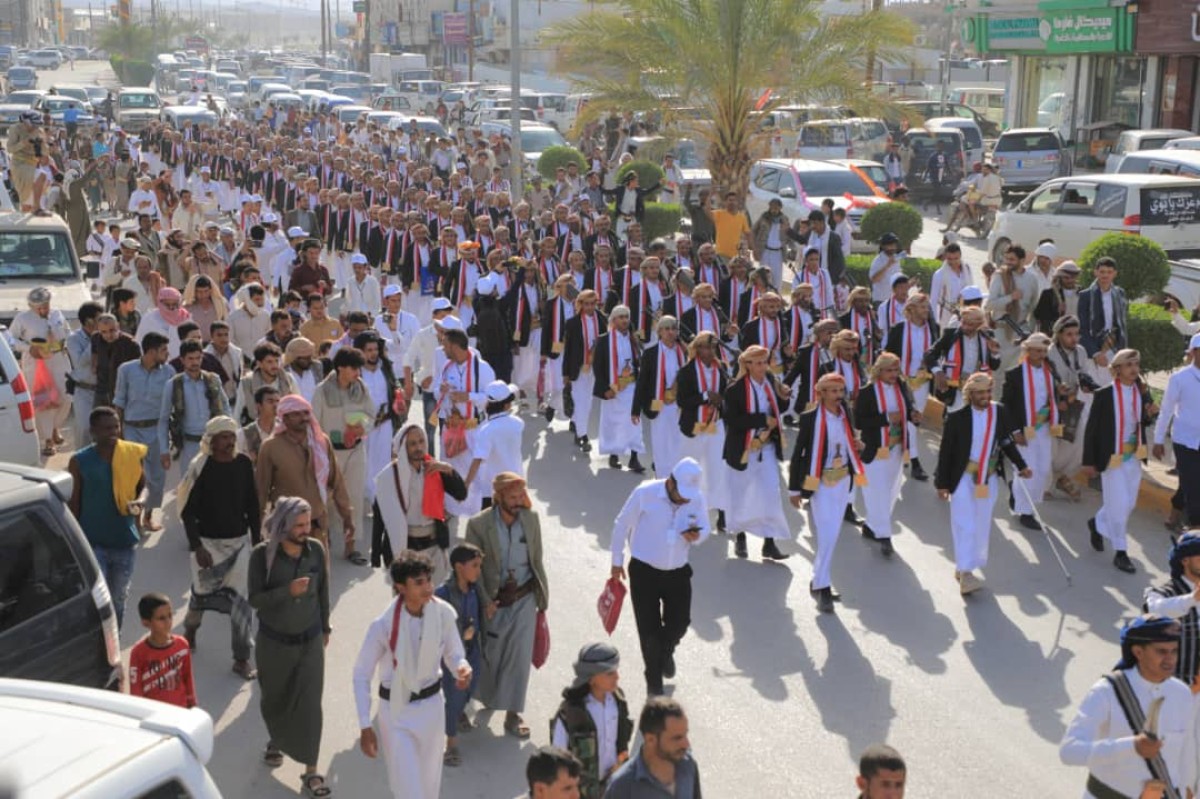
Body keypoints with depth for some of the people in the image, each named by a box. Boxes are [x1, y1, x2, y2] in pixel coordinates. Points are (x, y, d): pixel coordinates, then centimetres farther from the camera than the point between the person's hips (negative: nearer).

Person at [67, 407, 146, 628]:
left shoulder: (132, 454, -2)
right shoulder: (80, 461, -8)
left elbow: (143, 485, 10)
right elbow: (73, 504, -2)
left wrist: (140, 500, -15)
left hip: (125, 541, 3)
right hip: (92, 542, -3)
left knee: (118, 599, 17)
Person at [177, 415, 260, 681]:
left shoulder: (244, 464, -2)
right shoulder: (201, 468, -12)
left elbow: (252, 505, 8)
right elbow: (187, 510, -10)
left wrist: (256, 539, 8)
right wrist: (197, 547, -14)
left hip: (240, 540, 2)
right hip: (208, 541, -2)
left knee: (241, 599, -5)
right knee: (203, 592, 13)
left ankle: (242, 659, 3)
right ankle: (190, 628, 48)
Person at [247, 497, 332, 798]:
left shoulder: (316, 549, -10)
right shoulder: (263, 554, -18)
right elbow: (254, 599, -17)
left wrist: (325, 628, 12)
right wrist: (288, 591, -32)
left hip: (309, 640, 1)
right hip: (274, 641, 0)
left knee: (310, 705, -3)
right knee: (274, 699, 19)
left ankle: (311, 771, 5)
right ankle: (275, 742, 49)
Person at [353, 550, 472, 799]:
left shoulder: (444, 613, -15)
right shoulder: (383, 625, -23)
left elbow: (454, 654, 1)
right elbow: (361, 675, -12)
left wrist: (462, 668, -23)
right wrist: (365, 726, -12)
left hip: (432, 706, 3)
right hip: (396, 711, -3)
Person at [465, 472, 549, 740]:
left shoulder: (531, 519, -3)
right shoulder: (478, 524, -13)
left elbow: (537, 560, 5)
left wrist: (543, 596, 7)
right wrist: (484, 603, -13)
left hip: (524, 598, 2)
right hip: (493, 600, -1)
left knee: (519, 655, 0)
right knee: (490, 654, 14)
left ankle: (512, 713, 10)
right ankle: (488, 696, 42)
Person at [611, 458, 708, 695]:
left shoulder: (697, 498, -11)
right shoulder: (645, 493, -19)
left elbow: (705, 528, 5)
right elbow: (622, 526, -6)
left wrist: (697, 535, -20)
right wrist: (617, 561, 2)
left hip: (678, 572, 3)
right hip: (644, 572, -3)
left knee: (679, 622, 13)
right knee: (649, 630, 4)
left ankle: (666, 652, 49)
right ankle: (654, 681, 26)